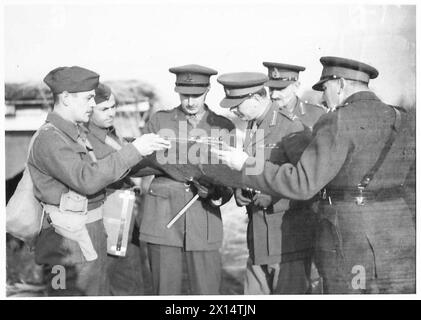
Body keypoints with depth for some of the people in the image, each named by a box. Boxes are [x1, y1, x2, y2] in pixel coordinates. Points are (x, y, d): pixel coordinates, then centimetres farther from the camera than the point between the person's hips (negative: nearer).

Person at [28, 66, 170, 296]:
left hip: (91, 239, 10)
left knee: (98, 292, 17)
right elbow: (86, 180, -29)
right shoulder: (49, 139, -18)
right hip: (70, 244, -10)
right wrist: (134, 150, -28)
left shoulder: (77, 132, 13)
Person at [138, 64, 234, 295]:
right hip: (162, 221, 0)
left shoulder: (224, 127, 9)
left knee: (207, 291, -1)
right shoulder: (159, 121, 9)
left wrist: (217, 194, -12)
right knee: (165, 291, 3)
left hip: (204, 222, 0)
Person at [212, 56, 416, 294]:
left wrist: (247, 166, -9)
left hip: (350, 245, -6)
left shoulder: (339, 122, -12)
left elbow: (303, 184, -18)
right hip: (399, 242, 6)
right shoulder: (398, 121, 9)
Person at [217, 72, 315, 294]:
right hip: (258, 234, 8)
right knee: (254, 293, 10)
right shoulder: (252, 127, 14)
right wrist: (239, 190, 0)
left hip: (290, 232, -8)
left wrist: (274, 194, -21)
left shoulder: (292, 127, -13)